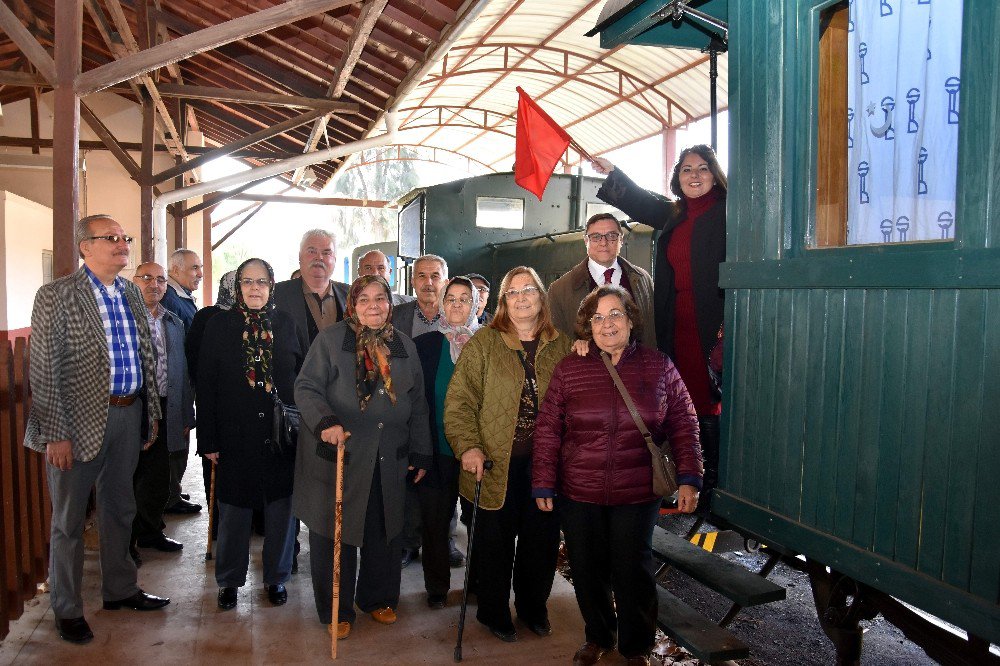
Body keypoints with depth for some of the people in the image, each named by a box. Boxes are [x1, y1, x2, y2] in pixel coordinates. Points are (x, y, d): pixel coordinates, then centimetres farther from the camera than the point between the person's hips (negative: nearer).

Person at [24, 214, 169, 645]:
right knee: (68, 521, 9)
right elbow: (44, 370, -13)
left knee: (119, 509, 19)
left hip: (128, 415, 6)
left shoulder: (131, 293, 9)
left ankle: (119, 589, 36)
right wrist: (56, 434, -16)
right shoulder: (56, 296, -10)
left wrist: (150, 411, 12)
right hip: (81, 420, -6)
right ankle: (67, 610, 25)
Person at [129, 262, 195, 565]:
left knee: (158, 478, 16)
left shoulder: (174, 323, 14)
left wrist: (185, 415, 12)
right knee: (129, 478, 6)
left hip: (166, 412, 6)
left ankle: (150, 531, 34)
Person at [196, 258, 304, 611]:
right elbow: (206, 385, -1)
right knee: (233, 510, 9)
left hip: (281, 435, 1)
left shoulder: (285, 324, 6)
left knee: (281, 508, 8)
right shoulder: (219, 325, 2)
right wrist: (208, 439, -6)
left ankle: (276, 577, 26)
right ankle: (229, 580, 28)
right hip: (235, 436, -1)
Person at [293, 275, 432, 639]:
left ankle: (378, 598, 35)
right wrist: (324, 422, -28)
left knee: (384, 532, 14)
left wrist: (420, 453, 12)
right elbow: (306, 387, -10)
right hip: (337, 455, -3)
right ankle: (336, 610, 26)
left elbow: (417, 404, 12)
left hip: (389, 460, 4)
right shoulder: (329, 340, -5)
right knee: (335, 533, 7)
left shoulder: (404, 345, 8)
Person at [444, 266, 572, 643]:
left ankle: (533, 605, 36)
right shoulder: (484, 343, -2)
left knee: (541, 537, 11)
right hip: (496, 464, -2)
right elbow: (460, 400, -7)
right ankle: (493, 612, 31)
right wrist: (468, 446, -16)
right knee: (497, 538, 9)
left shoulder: (560, 346, 7)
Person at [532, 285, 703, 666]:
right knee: (587, 571, 13)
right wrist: (543, 485, -1)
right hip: (577, 494, 1)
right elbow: (547, 430, 0)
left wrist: (689, 478, -3)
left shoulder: (658, 367, 0)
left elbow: (683, 425, 3)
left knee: (633, 572, 7)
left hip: (637, 495, -1)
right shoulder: (569, 369, -1)